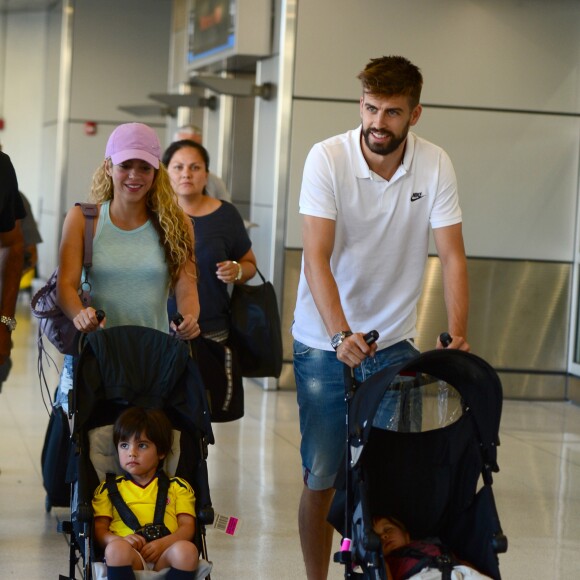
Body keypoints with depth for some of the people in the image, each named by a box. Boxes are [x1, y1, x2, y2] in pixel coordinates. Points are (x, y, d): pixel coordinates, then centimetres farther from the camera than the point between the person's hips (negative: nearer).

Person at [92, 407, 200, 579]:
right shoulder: (108, 488, 26)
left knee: (187, 549, -35)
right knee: (117, 548, -37)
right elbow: (99, 528, 15)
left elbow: (187, 527, 12)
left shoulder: (178, 486, 24)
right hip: (128, 557, 0)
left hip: (165, 555, 1)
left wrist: (164, 543, -10)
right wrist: (118, 541, -10)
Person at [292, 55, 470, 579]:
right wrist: (342, 335, -34)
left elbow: (452, 257, -8)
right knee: (321, 477, 2)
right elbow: (316, 259, -21)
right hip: (325, 343, -2)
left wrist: (458, 336, -21)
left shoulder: (435, 165, -7)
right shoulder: (328, 158, -15)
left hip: (395, 340, 2)